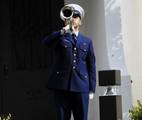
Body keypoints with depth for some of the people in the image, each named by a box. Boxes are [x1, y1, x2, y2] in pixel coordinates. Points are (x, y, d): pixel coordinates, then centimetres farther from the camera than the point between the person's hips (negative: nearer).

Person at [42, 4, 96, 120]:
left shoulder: (87, 41, 15)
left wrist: (92, 89, 5)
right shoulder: (60, 38, 11)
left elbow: (91, 66, 11)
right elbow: (46, 41, -12)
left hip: (81, 86, 1)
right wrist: (63, 31, -22)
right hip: (61, 85, -1)